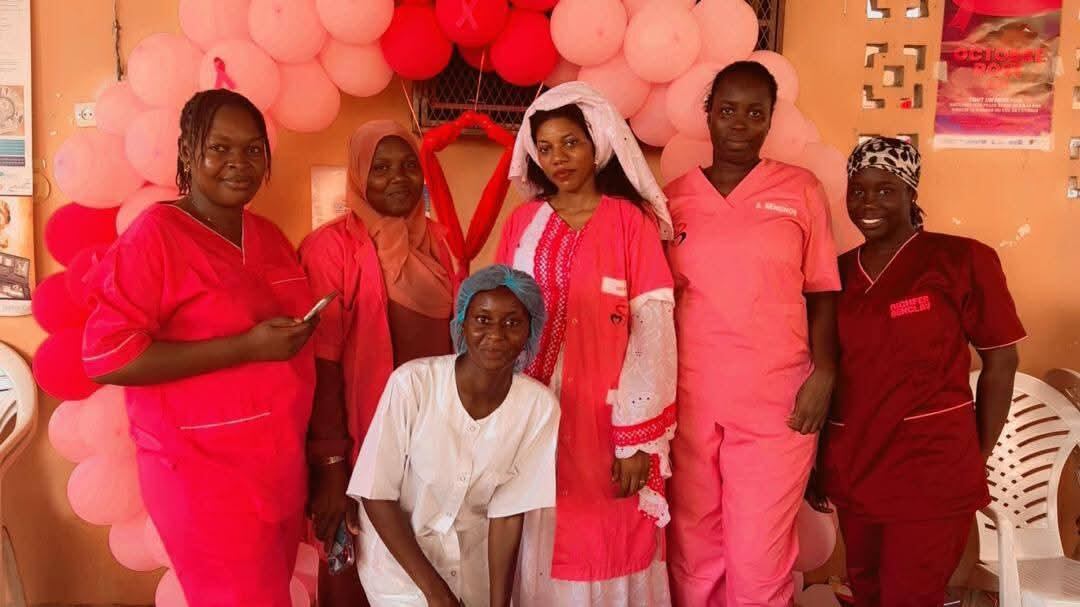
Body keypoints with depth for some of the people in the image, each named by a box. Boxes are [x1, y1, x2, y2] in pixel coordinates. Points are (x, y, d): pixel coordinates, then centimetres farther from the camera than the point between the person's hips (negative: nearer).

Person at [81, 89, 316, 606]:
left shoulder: (270, 237, 9)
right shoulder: (155, 235, -12)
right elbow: (105, 356, -20)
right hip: (205, 476, -7)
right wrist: (245, 347, -22)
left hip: (281, 467, 7)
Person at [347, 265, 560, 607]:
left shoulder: (539, 406, -18)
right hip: (397, 549, -2)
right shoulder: (412, 383, -25)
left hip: (474, 553, 2)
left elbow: (509, 514, -10)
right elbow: (376, 494, -16)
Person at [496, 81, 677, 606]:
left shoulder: (632, 221, -5)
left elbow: (653, 329, -9)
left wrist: (638, 439, -13)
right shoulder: (522, 222, 6)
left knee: (609, 545, 7)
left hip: (607, 412, -3)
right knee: (542, 544, 12)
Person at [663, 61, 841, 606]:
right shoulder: (674, 196, 8)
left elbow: (822, 293, 5)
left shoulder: (801, 190, 4)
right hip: (688, 397, 2)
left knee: (760, 556, 0)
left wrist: (823, 374, -6)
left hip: (776, 400, -1)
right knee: (692, 549, 10)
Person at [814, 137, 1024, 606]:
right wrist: (817, 459, 11)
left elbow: (1000, 362, -3)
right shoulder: (837, 272, 5)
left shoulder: (963, 260, -8)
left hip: (931, 473, -5)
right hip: (852, 471, 5)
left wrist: (976, 459, 0)